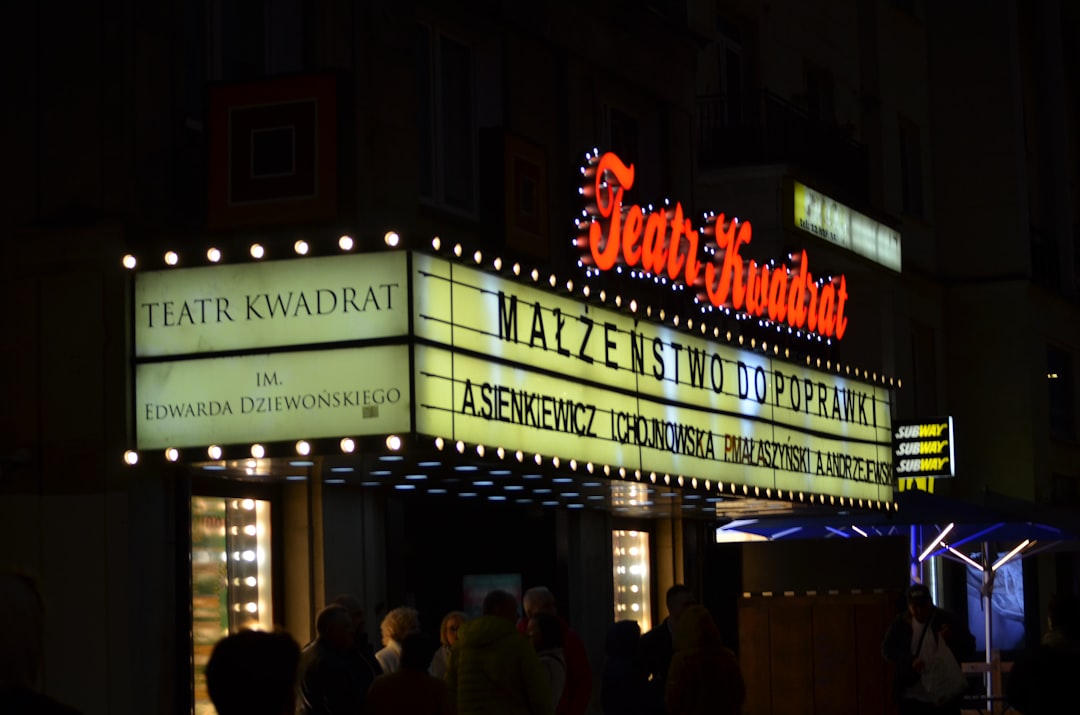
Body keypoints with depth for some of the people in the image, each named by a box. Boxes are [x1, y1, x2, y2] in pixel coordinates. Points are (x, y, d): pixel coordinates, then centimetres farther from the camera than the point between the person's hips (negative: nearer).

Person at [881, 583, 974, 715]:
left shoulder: (948, 620, 1)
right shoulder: (900, 623, 4)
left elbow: (969, 646, 1)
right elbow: (887, 649, -4)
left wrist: (952, 638, -21)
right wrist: (910, 661, -21)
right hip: (912, 697, 1)